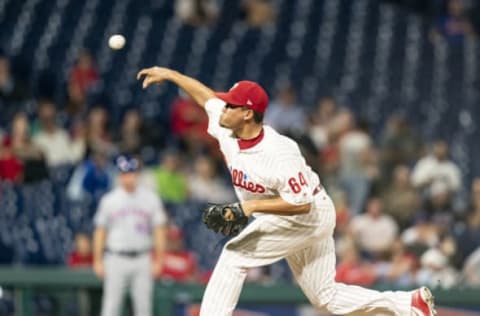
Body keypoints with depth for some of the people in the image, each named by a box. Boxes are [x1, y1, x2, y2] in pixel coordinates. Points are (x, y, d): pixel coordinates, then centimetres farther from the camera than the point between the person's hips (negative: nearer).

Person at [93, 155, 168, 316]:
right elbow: (100, 231, 6)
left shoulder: (150, 198, 3)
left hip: (142, 260, 1)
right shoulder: (109, 200, 3)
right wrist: (97, 261, 1)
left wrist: (158, 261, 0)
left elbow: (159, 230, 5)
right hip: (116, 259, -1)